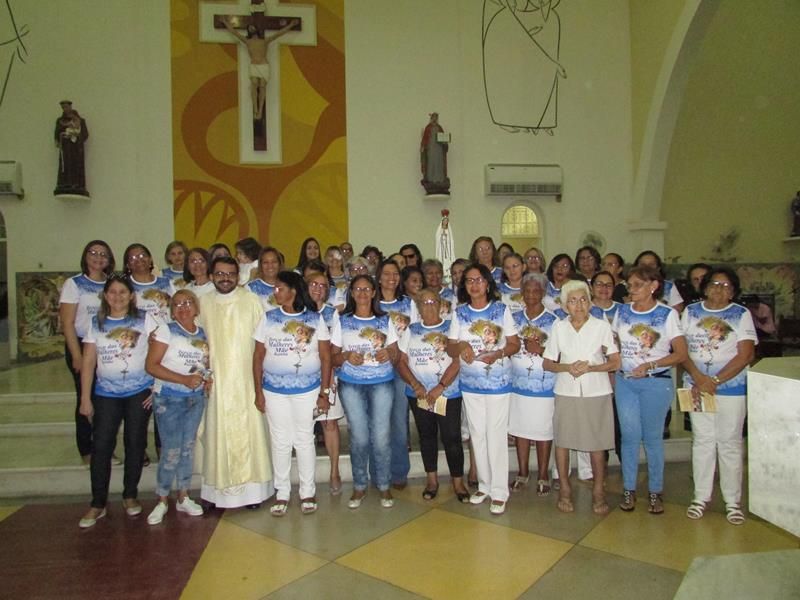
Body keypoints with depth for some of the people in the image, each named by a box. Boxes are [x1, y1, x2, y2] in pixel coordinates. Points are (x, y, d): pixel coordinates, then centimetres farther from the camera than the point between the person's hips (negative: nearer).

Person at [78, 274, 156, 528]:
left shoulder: (145, 319, -1)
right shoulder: (96, 323, 5)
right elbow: (88, 362, 4)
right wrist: (85, 398, 0)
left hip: (139, 392, -1)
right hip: (106, 394, 2)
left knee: (135, 444, 7)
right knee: (101, 447, -1)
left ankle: (130, 496, 22)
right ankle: (98, 504, 12)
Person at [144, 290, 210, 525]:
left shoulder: (203, 334, 8)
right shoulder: (166, 331, -7)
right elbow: (151, 365, -14)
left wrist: (208, 379, -4)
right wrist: (183, 379, -21)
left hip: (196, 398, 5)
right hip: (169, 398, -5)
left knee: (188, 448, 12)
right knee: (171, 451, -3)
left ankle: (183, 498, 25)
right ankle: (162, 501, 15)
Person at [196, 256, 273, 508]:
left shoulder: (251, 300, -2)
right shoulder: (203, 303, 6)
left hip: (246, 380, -2)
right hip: (217, 381, 2)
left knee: (248, 433, 2)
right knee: (218, 434, 5)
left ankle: (253, 489, 14)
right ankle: (220, 491, 16)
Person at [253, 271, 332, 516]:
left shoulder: (315, 319, -2)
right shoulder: (268, 319, 2)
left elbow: (325, 357, -2)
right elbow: (258, 356, 4)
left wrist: (324, 392, -6)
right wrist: (258, 392, 0)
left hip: (307, 390, -1)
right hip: (274, 390, 2)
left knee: (305, 440, 8)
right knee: (280, 442, 9)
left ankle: (307, 492, 23)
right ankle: (282, 494, 24)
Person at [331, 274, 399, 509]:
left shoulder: (385, 321, 6)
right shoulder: (342, 322, 5)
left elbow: (396, 355, 7)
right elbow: (333, 357, 4)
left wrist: (388, 355, -15)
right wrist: (346, 357, -17)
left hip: (382, 383, 0)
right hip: (351, 385, 0)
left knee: (381, 437, -1)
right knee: (359, 437, 2)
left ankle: (384, 486, 17)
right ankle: (359, 487, 20)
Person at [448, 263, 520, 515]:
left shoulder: (502, 310, -2)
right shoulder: (459, 313, 4)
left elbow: (514, 344, -2)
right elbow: (450, 347, 4)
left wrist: (498, 354, -20)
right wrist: (461, 346, -17)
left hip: (498, 383, -3)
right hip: (470, 383, 3)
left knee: (497, 435, -1)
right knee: (477, 435, 12)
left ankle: (499, 492, 12)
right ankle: (484, 485, 27)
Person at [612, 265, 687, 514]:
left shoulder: (667, 314, -5)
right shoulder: (622, 311, 6)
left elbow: (681, 354, -7)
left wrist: (649, 365, -17)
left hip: (656, 382, -3)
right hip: (625, 381, 3)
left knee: (652, 437, 6)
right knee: (629, 436, 6)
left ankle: (655, 491, 21)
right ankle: (629, 489, 18)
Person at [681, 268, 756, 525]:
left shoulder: (741, 314, -1)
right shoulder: (690, 311, 6)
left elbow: (746, 355, -8)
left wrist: (714, 381, -14)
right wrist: (698, 378, -13)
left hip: (731, 387, -2)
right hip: (697, 387, 2)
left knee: (730, 443, 5)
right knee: (702, 441, 8)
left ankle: (733, 501, 18)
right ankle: (701, 496, 19)